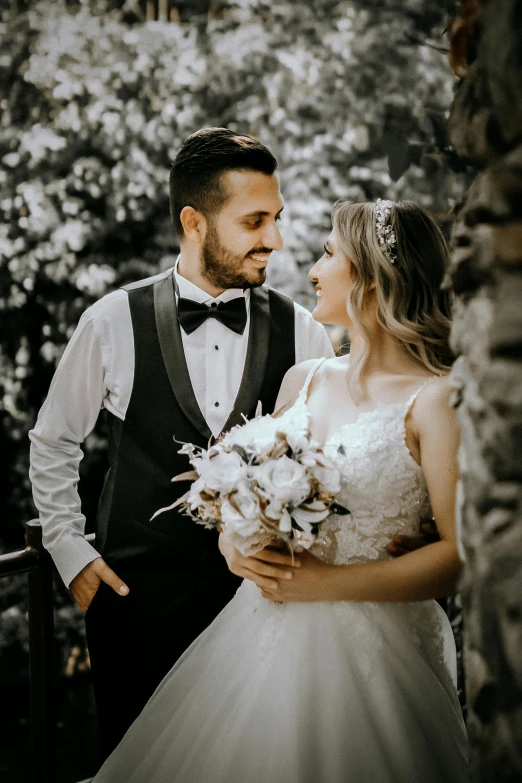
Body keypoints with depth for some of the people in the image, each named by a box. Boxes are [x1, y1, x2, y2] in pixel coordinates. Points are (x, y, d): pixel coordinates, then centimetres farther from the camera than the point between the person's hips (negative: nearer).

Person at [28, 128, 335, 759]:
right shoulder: (113, 323, -6)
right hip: (136, 595, -1)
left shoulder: (302, 334, -3)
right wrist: (70, 552, 4)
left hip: (258, 594, 1)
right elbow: (53, 441, 8)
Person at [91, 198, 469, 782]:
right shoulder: (303, 380, 9)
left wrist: (327, 582, -19)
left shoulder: (436, 400, -13)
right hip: (264, 636, 6)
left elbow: (463, 552, -19)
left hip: (366, 644, -6)